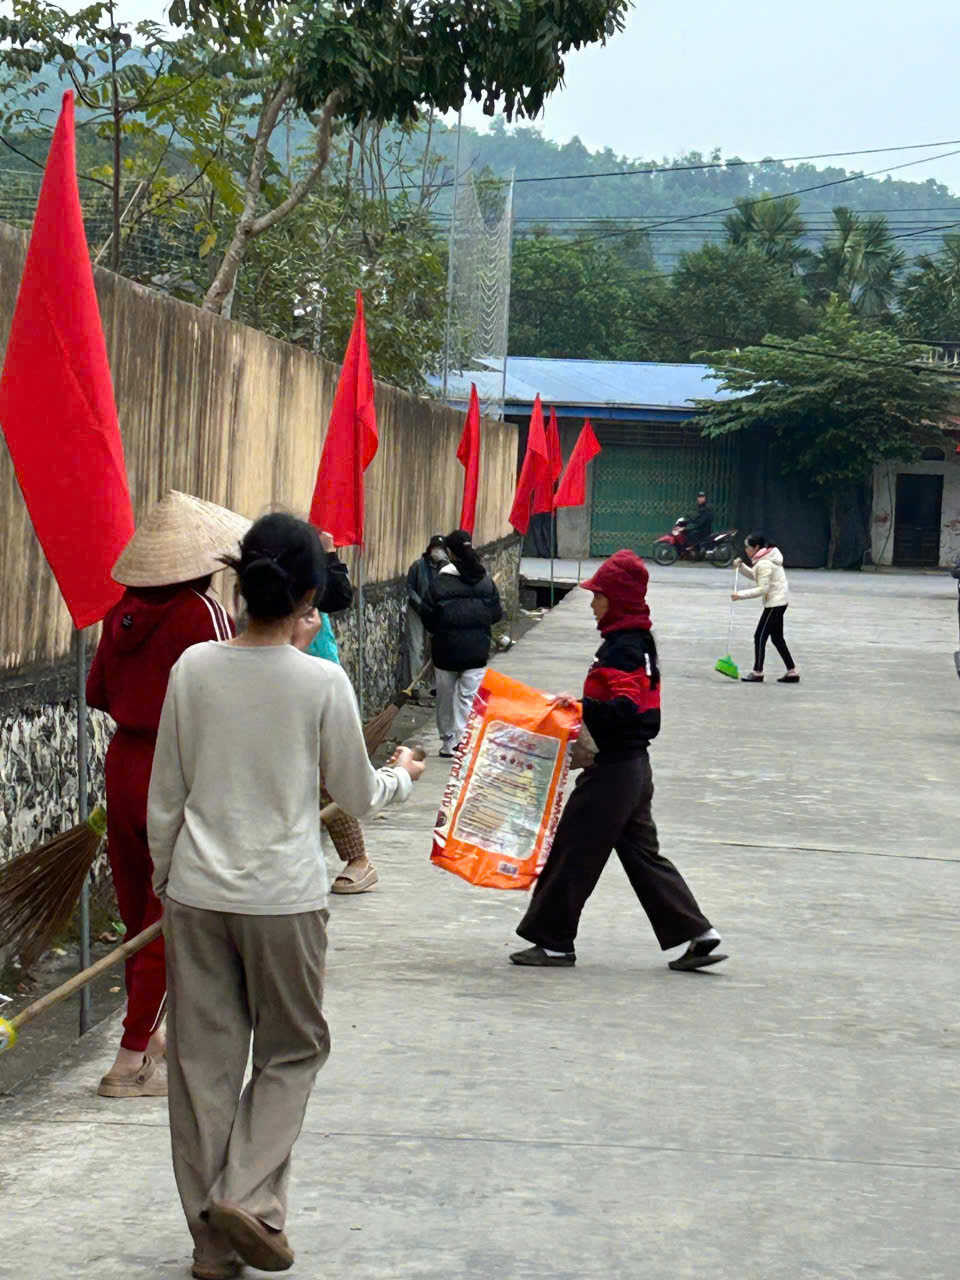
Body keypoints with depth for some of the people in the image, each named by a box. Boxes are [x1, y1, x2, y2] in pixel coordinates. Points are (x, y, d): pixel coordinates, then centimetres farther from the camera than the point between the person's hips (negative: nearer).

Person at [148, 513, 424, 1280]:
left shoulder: (194, 669, -3)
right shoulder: (322, 683, -11)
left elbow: (166, 795, 4)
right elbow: (357, 796, 2)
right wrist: (403, 776, 23)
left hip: (196, 892, 3)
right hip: (283, 898, -3)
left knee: (203, 1058, 11)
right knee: (292, 1050, 14)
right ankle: (249, 1197, -2)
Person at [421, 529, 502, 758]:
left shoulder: (440, 582, -10)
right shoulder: (486, 581, -2)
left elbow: (427, 616, -8)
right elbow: (496, 614, 3)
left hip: (446, 651, -1)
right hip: (476, 652, 1)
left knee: (446, 696, 14)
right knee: (469, 696, 2)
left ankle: (448, 742, 22)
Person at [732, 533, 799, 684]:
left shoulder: (764, 564, -19)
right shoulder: (768, 558, 12)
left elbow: (762, 589, -21)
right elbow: (754, 576, 22)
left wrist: (741, 595, -18)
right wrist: (741, 566, 7)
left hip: (774, 603, -10)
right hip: (779, 602, 10)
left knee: (760, 636, -4)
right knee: (777, 638, 14)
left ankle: (757, 673, 1)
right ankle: (792, 673, 16)